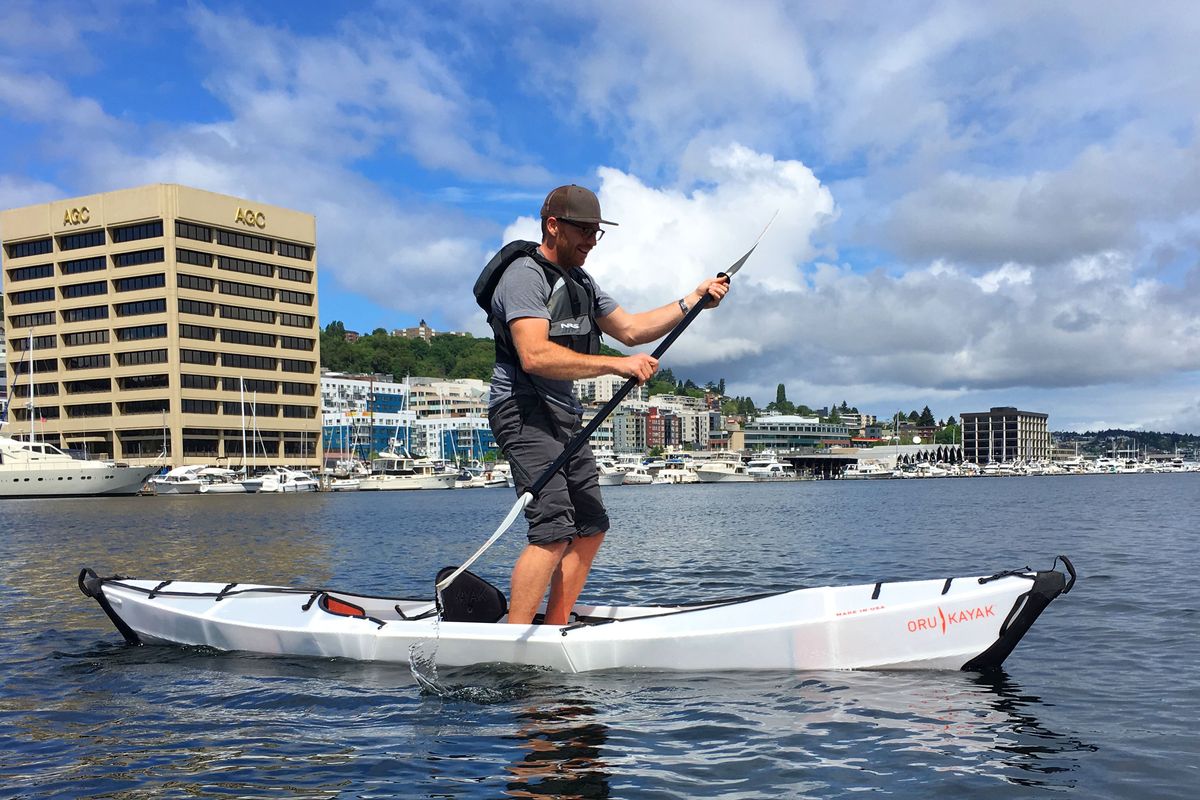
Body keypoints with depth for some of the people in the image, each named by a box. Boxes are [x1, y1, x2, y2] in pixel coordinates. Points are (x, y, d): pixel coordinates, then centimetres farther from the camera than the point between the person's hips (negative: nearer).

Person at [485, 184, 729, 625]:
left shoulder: (580, 282, 20)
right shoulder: (525, 275, -12)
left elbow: (630, 329, 21)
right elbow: (534, 355, -26)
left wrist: (692, 302, 11)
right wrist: (616, 365, -27)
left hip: (563, 416, 10)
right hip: (525, 413, -10)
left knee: (591, 528, 10)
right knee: (554, 530, -19)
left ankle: (554, 630, 16)